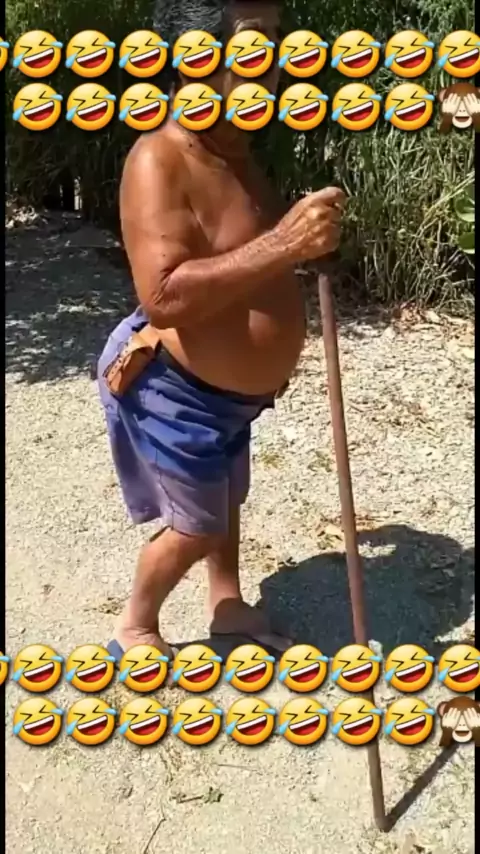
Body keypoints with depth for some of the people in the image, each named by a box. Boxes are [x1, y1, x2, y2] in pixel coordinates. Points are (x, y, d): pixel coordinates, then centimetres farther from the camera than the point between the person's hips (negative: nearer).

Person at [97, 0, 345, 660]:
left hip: (229, 388, 9)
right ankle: (135, 629, 35)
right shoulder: (159, 162, -27)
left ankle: (229, 604, 49)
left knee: (227, 500, 25)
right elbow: (163, 297, -40)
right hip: (176, 390, -9)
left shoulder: (235, 150, 3)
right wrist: (283, 245, -41)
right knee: (196, 525, 9)